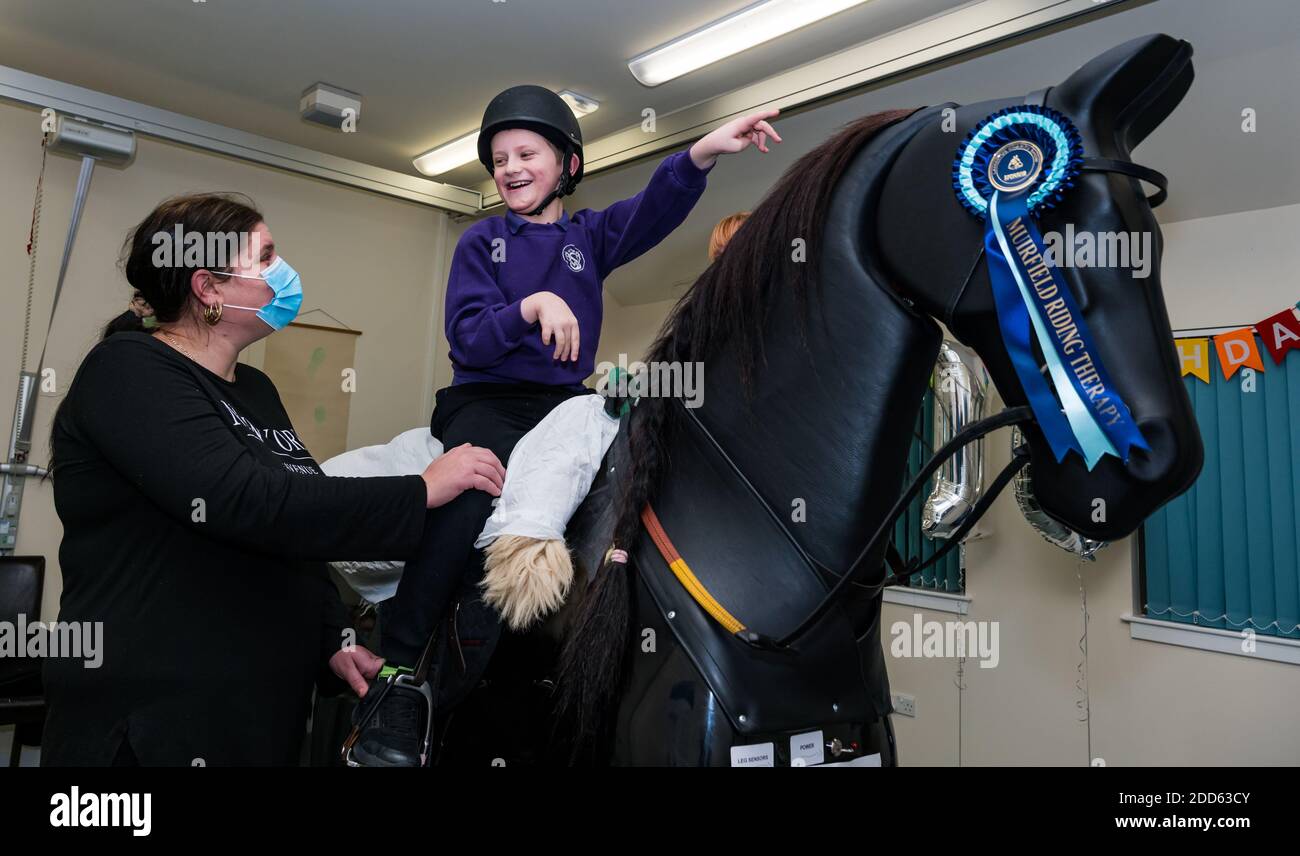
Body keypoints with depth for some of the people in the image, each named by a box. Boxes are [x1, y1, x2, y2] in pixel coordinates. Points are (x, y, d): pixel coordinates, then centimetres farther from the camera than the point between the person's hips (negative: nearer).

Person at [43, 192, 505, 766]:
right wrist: (421, 492, -24)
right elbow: (244, 504, -29)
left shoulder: (254, 388, 11)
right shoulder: (130, 371, -14)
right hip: (157, 719, -8)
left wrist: (333, 638, 1)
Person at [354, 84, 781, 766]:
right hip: (486, 401, -2)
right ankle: (393, 673, -26)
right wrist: (531, 306, -20)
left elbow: (653, 209, -6)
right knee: (477, 485, -34)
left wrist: (704, 151, -24)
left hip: (566, 402, 3)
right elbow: (467, 338, -2)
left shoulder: (590, 236, 15)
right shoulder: (481, 241, 11)